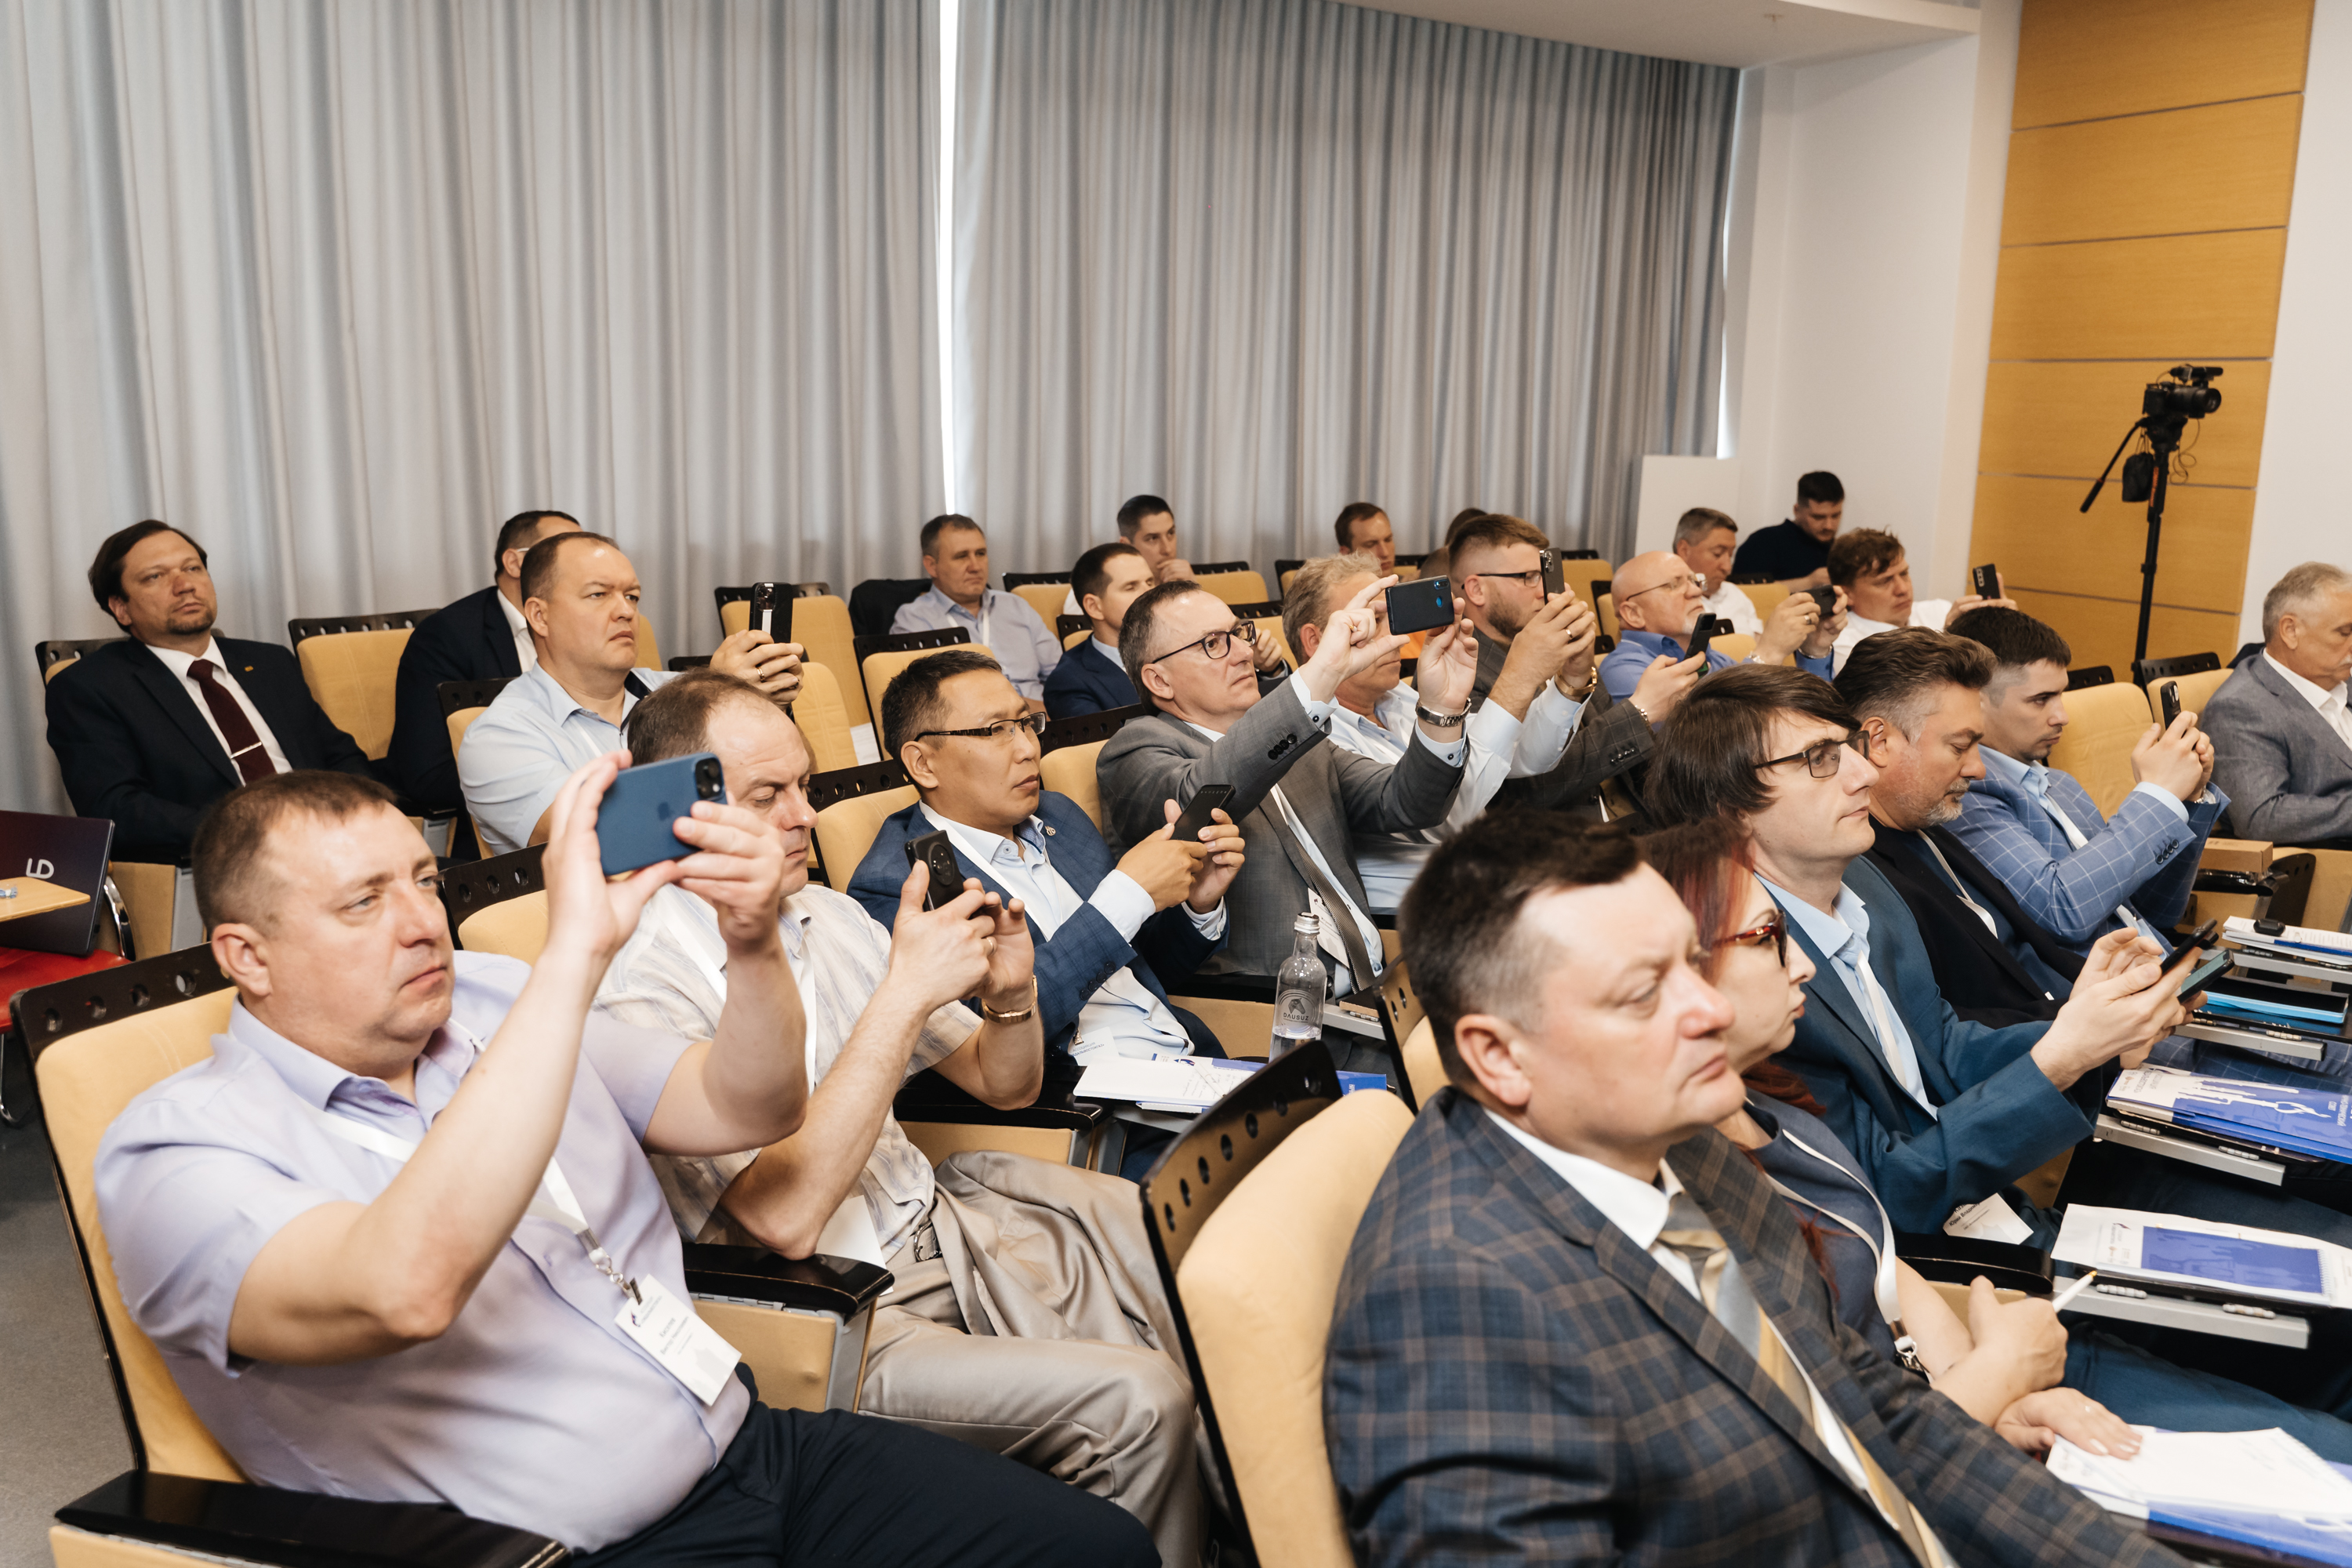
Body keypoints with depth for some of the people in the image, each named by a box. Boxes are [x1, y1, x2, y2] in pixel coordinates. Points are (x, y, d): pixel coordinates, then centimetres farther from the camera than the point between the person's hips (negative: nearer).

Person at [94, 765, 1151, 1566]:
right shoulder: (174, 1153, -9)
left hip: (755, 1447, 7)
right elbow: (405, 1291, -31)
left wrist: (754, 943, -11)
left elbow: (748, 1110, 10)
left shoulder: (486, 1001, 10)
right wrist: (573, 952, -31)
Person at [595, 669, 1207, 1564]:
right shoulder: (639, 988, -16)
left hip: (951, 1218, 8)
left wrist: (1011, 993, -9)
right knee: (1138, 1400, -24)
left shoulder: (826, 915, 8)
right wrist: (905, 993, -26)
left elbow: (1004, 1087, 14)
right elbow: (785, 1215, -27)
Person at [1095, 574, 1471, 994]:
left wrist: (1442, 706, -7)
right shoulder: (1137, 750, -1)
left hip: (1373, 985, 7)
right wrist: (1322, 672, -28)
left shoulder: (1292, 738, 21)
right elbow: (1198, 797, -24)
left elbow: (1402, 803, 12)